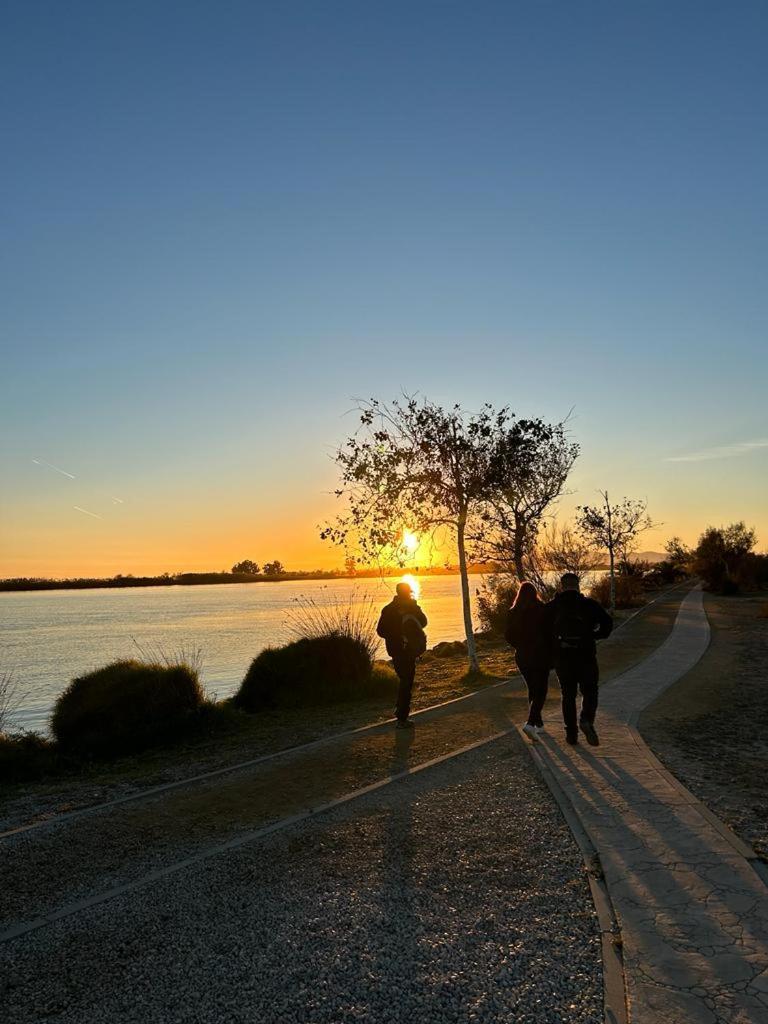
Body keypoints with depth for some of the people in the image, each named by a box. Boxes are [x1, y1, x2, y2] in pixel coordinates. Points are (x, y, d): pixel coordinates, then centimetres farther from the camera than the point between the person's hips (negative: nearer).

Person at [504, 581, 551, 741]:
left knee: (532, 690, 18)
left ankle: (539, 724, 27)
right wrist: (551, 652, 5)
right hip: (540, 656, -4)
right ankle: (530, 723, -16)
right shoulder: (542, 610, -12)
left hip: (522, 656, 4)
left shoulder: (513, 613, -2)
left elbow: (508, 636, 1)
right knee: (540, 692, 2)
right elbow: (549, 632, -9)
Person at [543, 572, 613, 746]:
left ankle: (571, 733, 10)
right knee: (589, 692, 10)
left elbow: (544, 631, 3)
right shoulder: (589, 604, 0)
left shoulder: (551, 607, 3)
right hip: (586, 655, -1)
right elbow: (607, 623, -8)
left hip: (561, 657, 2)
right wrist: (593, 636, 4)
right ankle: (587, 720, -16)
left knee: (568, 695, 12)